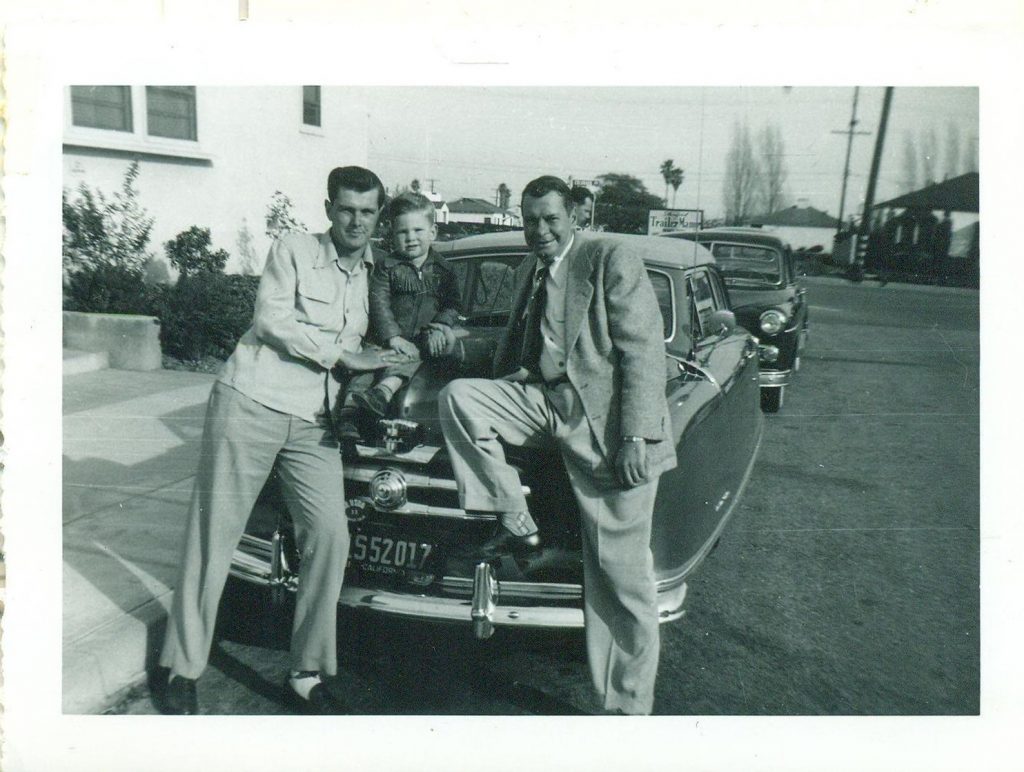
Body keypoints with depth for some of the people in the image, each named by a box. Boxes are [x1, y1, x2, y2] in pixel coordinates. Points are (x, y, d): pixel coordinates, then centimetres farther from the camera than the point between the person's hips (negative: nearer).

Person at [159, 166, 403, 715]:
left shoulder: (375, 273, 15)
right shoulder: (293, 250, 2)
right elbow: (272, 321, -9)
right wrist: (342, 354, -10)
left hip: (313, 422, 4)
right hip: (250, 403, -4)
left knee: (329, 535, -7)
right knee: (214, 534, 1)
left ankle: (307, 674, 6)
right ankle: (183, 670, 15)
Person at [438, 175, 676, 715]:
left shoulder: (611, 257, -5)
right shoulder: (530, 268, 17)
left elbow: (644, 349, -12)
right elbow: (517, 342, 28)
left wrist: (636, 436, -19)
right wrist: (509, 374, 7)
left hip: (606, 421, -6)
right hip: (544, 402, 6)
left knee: (620, 574, -4)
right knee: (457, 397, -16)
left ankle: (629, 706, 12)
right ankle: (516, 524, -4)